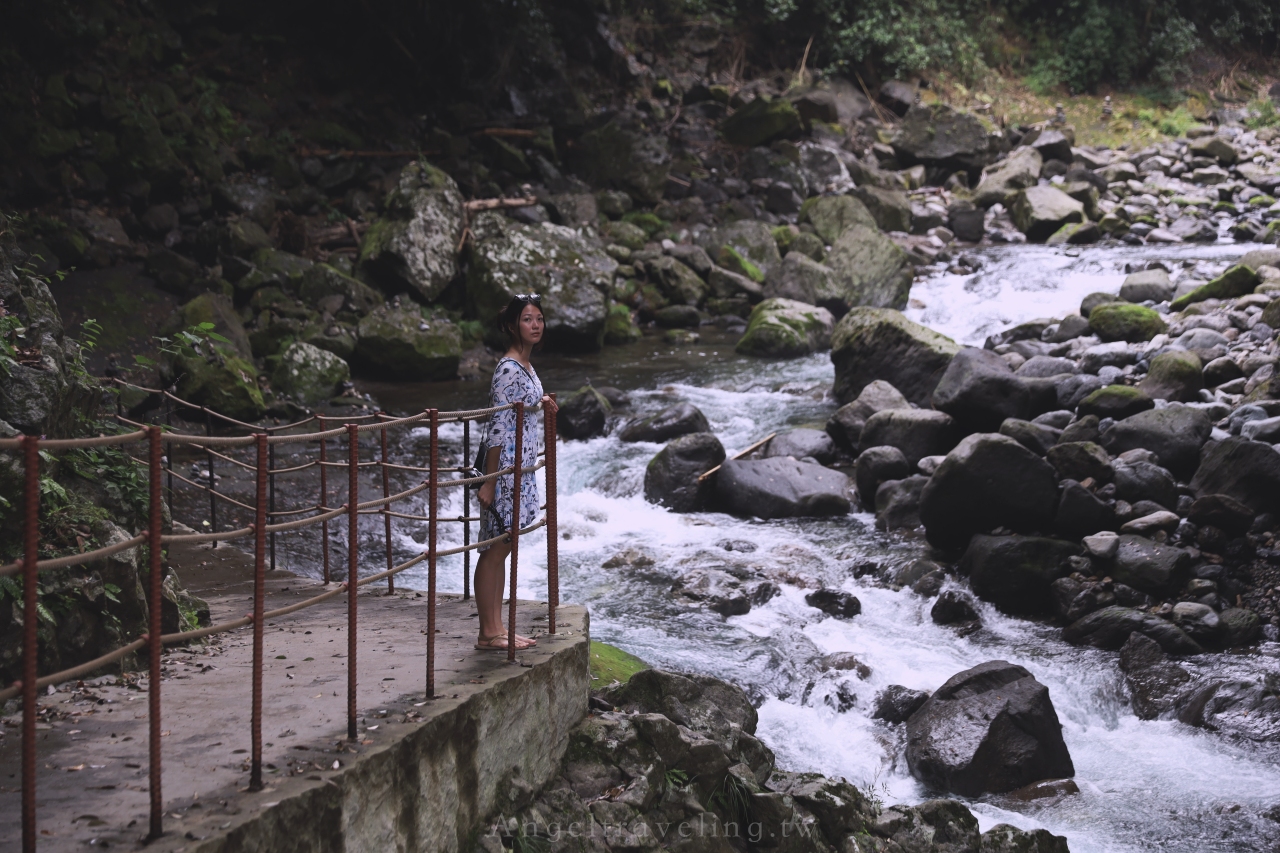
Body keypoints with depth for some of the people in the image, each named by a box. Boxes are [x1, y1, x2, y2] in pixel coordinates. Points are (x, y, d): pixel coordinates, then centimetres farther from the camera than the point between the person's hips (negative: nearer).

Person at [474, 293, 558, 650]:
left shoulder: (525, 366, 13)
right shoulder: (509, 369, -16)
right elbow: (497, 426, -19)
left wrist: (540, 404, 8)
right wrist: (489, 481, -20)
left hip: (521, 469, 10)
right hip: (505, 467, -9)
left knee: (501, 549, 12)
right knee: (494, 549, -3)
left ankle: (496, 628, 17)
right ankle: (488, 633, 2)